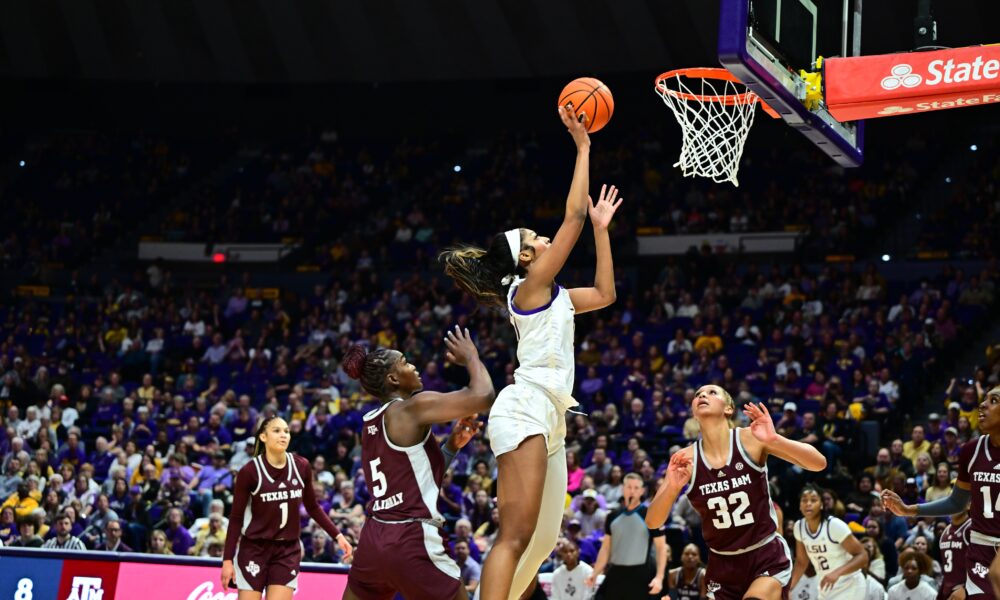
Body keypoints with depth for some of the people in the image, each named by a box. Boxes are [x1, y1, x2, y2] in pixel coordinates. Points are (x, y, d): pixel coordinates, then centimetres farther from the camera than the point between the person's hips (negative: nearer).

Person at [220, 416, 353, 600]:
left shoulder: (301, 467, -2)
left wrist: (337, 535, 4)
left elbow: (313, 507, 12)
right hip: (254, 549, -3)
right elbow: (236, 518, -6)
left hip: (288, 551, 3)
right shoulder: (250, 471, -12)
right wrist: (228, 559, -10)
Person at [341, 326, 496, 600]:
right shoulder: (414, 407, -8)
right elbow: (483, 396, -16)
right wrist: (471, 357, 2)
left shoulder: (369, 424, 16)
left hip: (373, 539, 8)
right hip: (412, 543, -8)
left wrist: (452, 446, 16)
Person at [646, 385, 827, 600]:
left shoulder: (751, 439, -13)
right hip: (723, 565, 3)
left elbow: (819, 463, -20)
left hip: (767, 557, -3)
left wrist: (774, 440, -37)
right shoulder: (686, 459, -7)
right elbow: (652, 522, -11)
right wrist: (672, 487, -31)